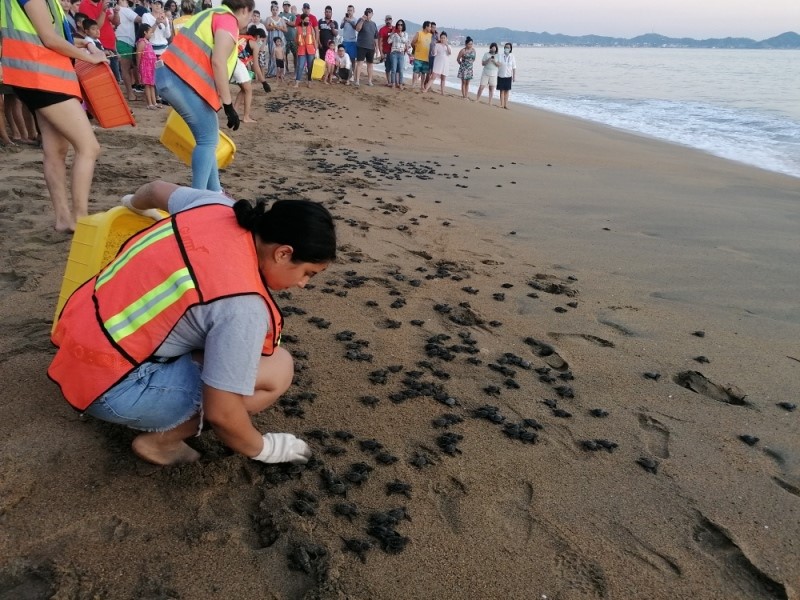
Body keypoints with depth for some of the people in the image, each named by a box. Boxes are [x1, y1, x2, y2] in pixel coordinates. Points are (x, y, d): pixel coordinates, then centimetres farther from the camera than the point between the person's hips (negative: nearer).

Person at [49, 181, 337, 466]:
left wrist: (135, 202, 43)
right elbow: (220, 412, -22)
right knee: (277, 369, -12)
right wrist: (261, 448, -2)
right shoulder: (243, 304, -26)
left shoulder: (217, 207, -3)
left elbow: (157, 188, 19)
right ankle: (160, 439, 0)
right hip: (108, 387, -9)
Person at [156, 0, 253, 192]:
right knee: (208, 139, -5)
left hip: (169, 75, 9)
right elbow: (218, 62, -15)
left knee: (207, 137, 15)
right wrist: (228, 105, -14)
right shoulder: (228, 20, -1)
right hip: (181, 79, -9)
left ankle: (214, 193, 20)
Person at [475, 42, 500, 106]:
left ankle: (490, 102, 7)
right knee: (481, 86, -3)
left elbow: (499, 65, -3)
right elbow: (482, 63, 0)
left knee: (491, 88, 1)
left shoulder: (498, 56, 3)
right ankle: (478, 98, 14)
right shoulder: (486, 54, 3)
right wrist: (488, 60, -16)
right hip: (485, 73, 0)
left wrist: (494, 61, -19)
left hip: (493, 74, 0)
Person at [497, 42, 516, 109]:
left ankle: (506, 104, 11)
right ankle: (502, 104, 9)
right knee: (502, 90, 3)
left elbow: (514, 68, 3)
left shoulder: (512, 57, 0)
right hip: (501, 76, -1)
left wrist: (514, 76, 1)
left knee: (507, 90, 5)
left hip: (508, 76, 1)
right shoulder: (500, 56, -5)